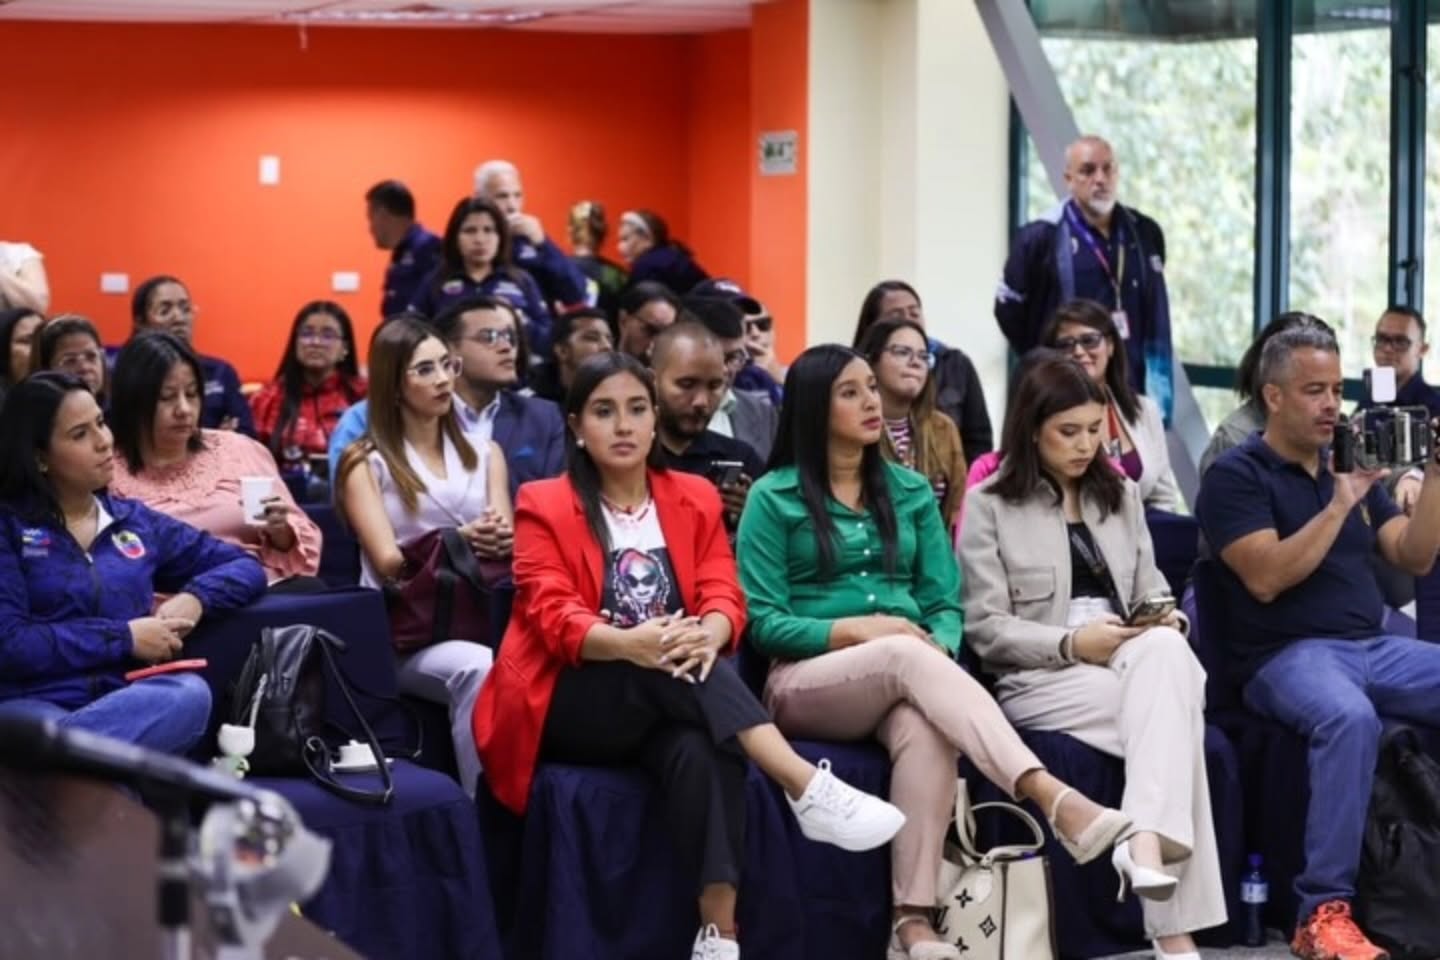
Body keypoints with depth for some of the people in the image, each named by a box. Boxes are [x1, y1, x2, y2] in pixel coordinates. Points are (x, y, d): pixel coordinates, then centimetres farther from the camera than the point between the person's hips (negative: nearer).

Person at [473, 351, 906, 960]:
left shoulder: (695, 499, 13)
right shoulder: (543, 506, 2)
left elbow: (724, 596, 0)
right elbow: (553, 615, -12)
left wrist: (707, 634, -27)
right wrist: (629, 643, -34)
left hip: (668, 706, 2)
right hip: (569, 705, -2)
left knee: (701, 752, -35)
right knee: (664, 667, -35)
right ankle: (806, 785, -44)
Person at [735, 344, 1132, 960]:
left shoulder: (911, 492, 17)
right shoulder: (773, 498, 5)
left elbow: (946, 606, 11)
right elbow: (763, 621, -3)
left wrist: (937, 649, -12)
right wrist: (856, 629, -16)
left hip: (904, 678, 3)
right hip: (806, 683, -3)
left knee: (926, 729, -36)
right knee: (908, 656, -37)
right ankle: (1055, 799, -52)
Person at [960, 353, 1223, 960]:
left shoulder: (1121, 494, 20)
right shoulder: (989, 504, 3)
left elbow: (1152, 589, 18)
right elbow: (986, 629, -4)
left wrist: (1168, 620, -6)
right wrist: (1072, 644, -17)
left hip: (1132, 661, 4)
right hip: (1041, 677, -4)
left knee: (1167, 654, -36)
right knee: (1171, 706, -33)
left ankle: (1147, 841, -49)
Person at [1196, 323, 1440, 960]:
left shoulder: (1352, 465, 18)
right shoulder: (1236, 475, 0)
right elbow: (1265, 578, -14)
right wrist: (1339, 505, -16)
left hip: (1373, 646, 7)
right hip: (1286, 656, -6)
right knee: (1350, 717, -39)